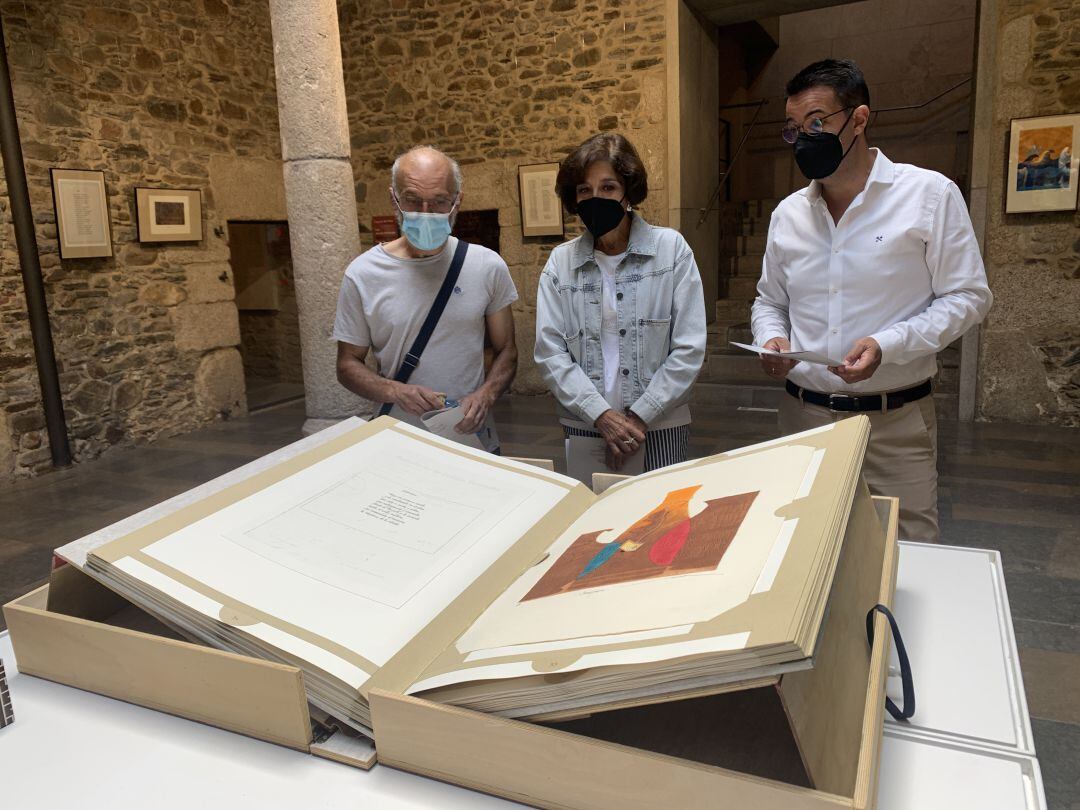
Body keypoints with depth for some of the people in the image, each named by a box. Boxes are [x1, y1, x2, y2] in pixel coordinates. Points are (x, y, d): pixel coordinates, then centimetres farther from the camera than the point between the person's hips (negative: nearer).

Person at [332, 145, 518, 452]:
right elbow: (348, 364, 0)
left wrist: (485, 396, -15)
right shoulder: (361, 274, -7)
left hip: (474, 440, 2)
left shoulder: (488, 266, -4)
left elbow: (506, 351, 5)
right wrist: (397, 392, -19)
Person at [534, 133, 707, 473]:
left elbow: (689, 349, -5)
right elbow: (549, 352, -2)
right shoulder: (560, 261, 3)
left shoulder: (671, 247, -1)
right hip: (584, 426, 1)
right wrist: (601, 415, -12)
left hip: (659, 428, -1)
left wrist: (640, 416, -10)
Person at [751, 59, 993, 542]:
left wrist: (888, 345, -19)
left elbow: (967, 297, -4)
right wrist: (771, 338, -6)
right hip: (803, 415, 4)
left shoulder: (930, 194, -4)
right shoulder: (788, 213, 8)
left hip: (895, 421, -3)